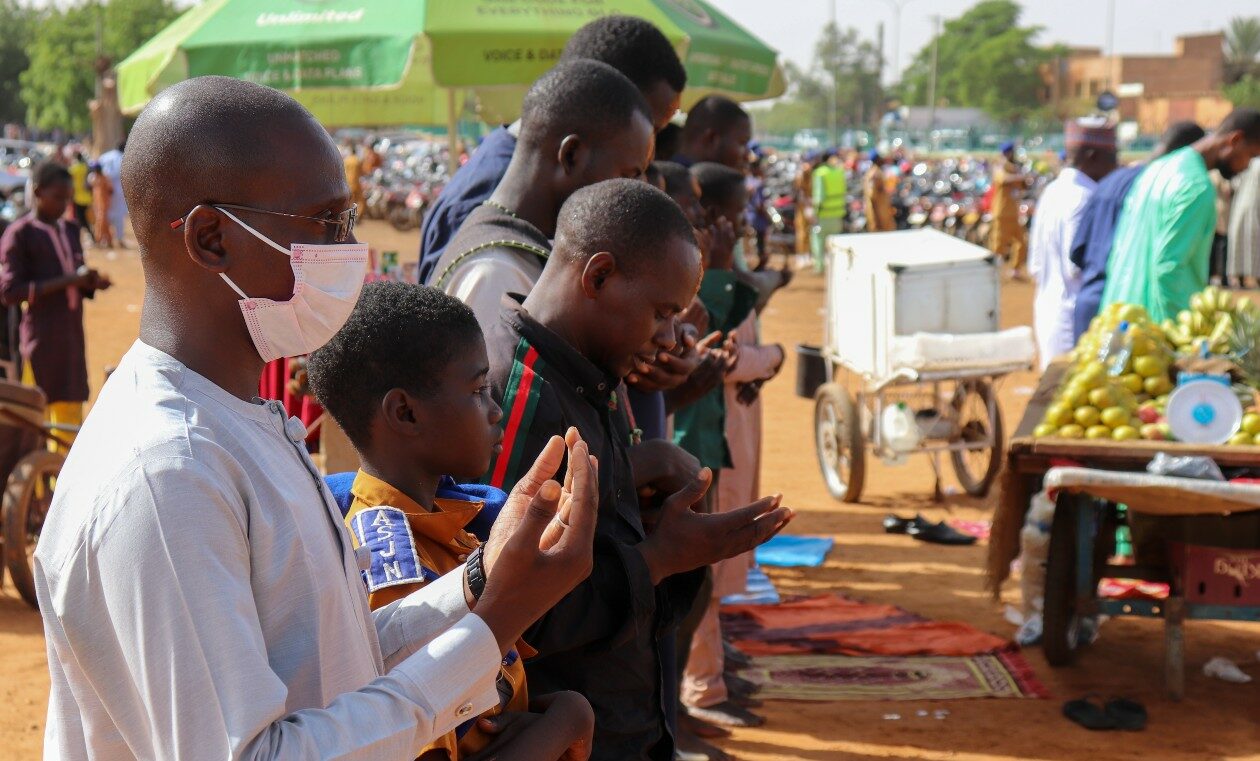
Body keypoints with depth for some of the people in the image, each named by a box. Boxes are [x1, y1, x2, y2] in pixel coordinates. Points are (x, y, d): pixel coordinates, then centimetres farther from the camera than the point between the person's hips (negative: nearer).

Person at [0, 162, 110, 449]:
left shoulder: (70, 230, 13)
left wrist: (91, 283, -2)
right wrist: (66, 281, -20)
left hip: (73, 335, 6)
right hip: (40, 338, -6)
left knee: (70, 415, 11)